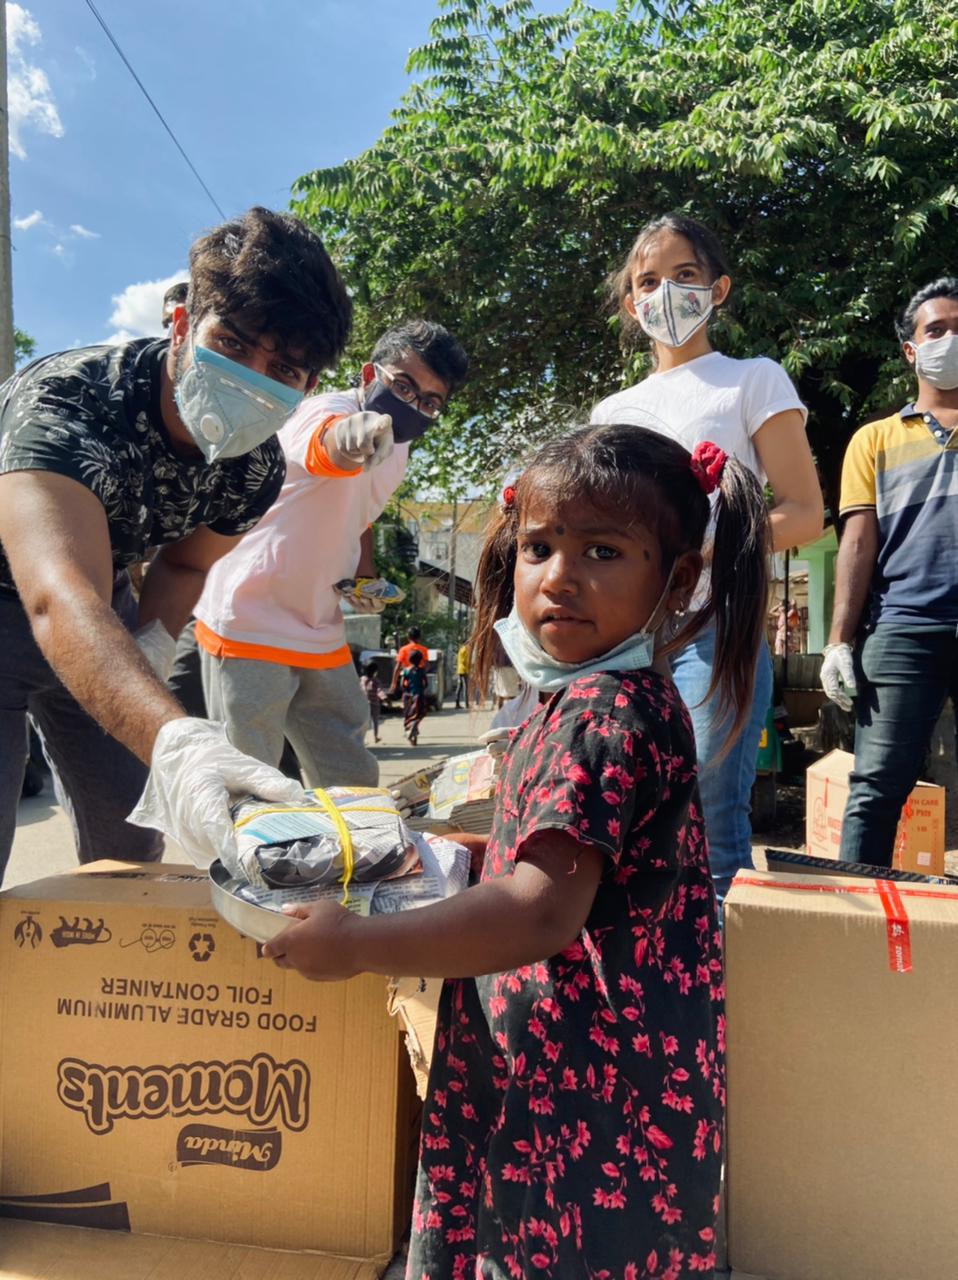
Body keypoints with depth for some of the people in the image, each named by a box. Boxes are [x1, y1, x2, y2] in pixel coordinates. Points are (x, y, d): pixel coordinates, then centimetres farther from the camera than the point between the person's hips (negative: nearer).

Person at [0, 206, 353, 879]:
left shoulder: (257, 467, -16)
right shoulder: (69, 403, -36)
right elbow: (61, 602, -52)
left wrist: (150, 647, -17)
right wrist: (175, 740, -69)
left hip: (104, 611, 6)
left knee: (133, 843, 8)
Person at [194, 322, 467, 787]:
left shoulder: (398, 449, 7)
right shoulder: (325, 408, -18)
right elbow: (330, 443, -45)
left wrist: (364, 574, 5)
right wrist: (352, 436, -69)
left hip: (323, 638, 8)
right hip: (247, 630, -8)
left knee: (353, 784, 14)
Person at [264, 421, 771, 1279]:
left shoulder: (603, 717, -24)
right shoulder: (597, 695, 6)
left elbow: (540, 915, -30)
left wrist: (358, 946, -23)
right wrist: (486, 851, 11)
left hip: (590, 1087, -9)